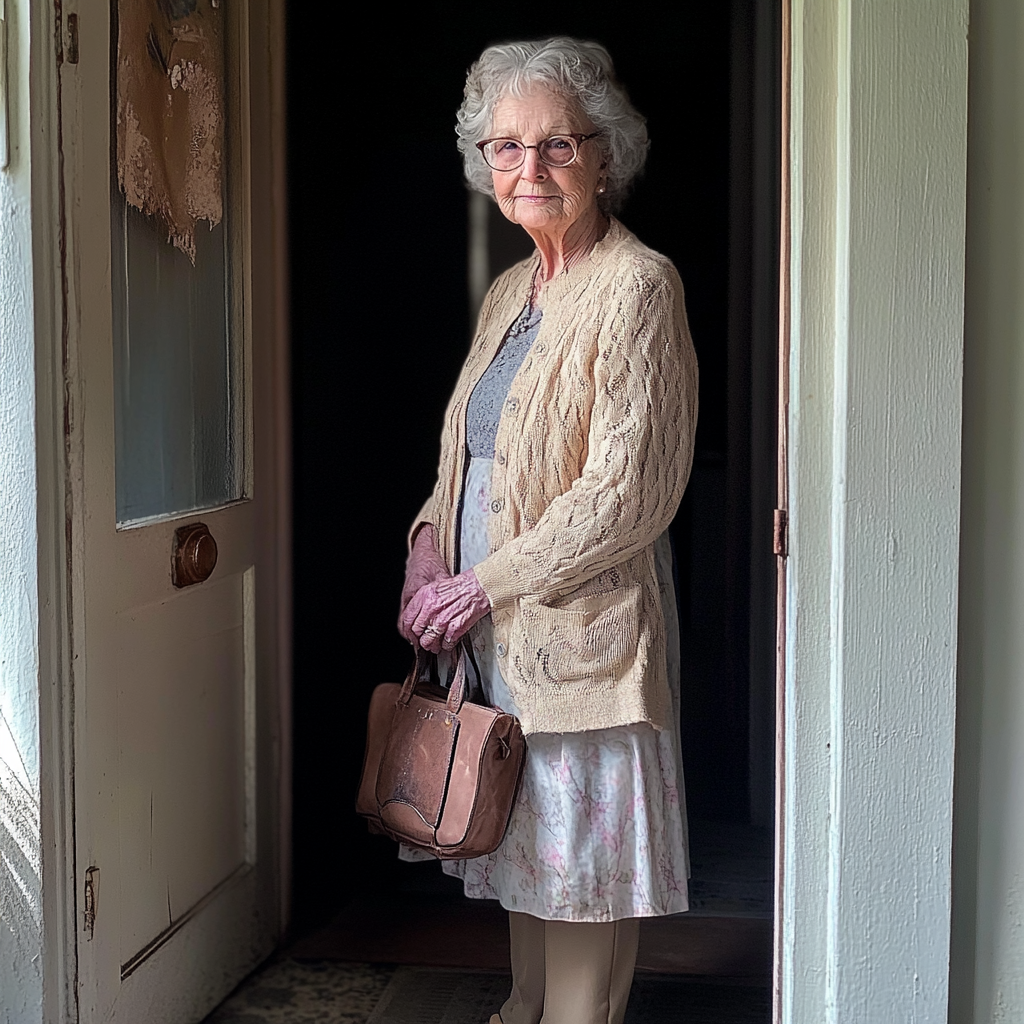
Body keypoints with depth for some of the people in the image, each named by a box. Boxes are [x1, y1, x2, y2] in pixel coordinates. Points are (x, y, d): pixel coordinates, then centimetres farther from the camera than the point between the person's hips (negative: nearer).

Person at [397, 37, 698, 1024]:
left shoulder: (638, 285, -13)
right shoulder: (508, 291, 13)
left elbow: (626, 494, -18)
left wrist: (488, 583, -15)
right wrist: (433, 542, 3)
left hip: (581, 624, -8)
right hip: (495, 629, 8)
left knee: (583, 844, 3)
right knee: (524, 832, 19)